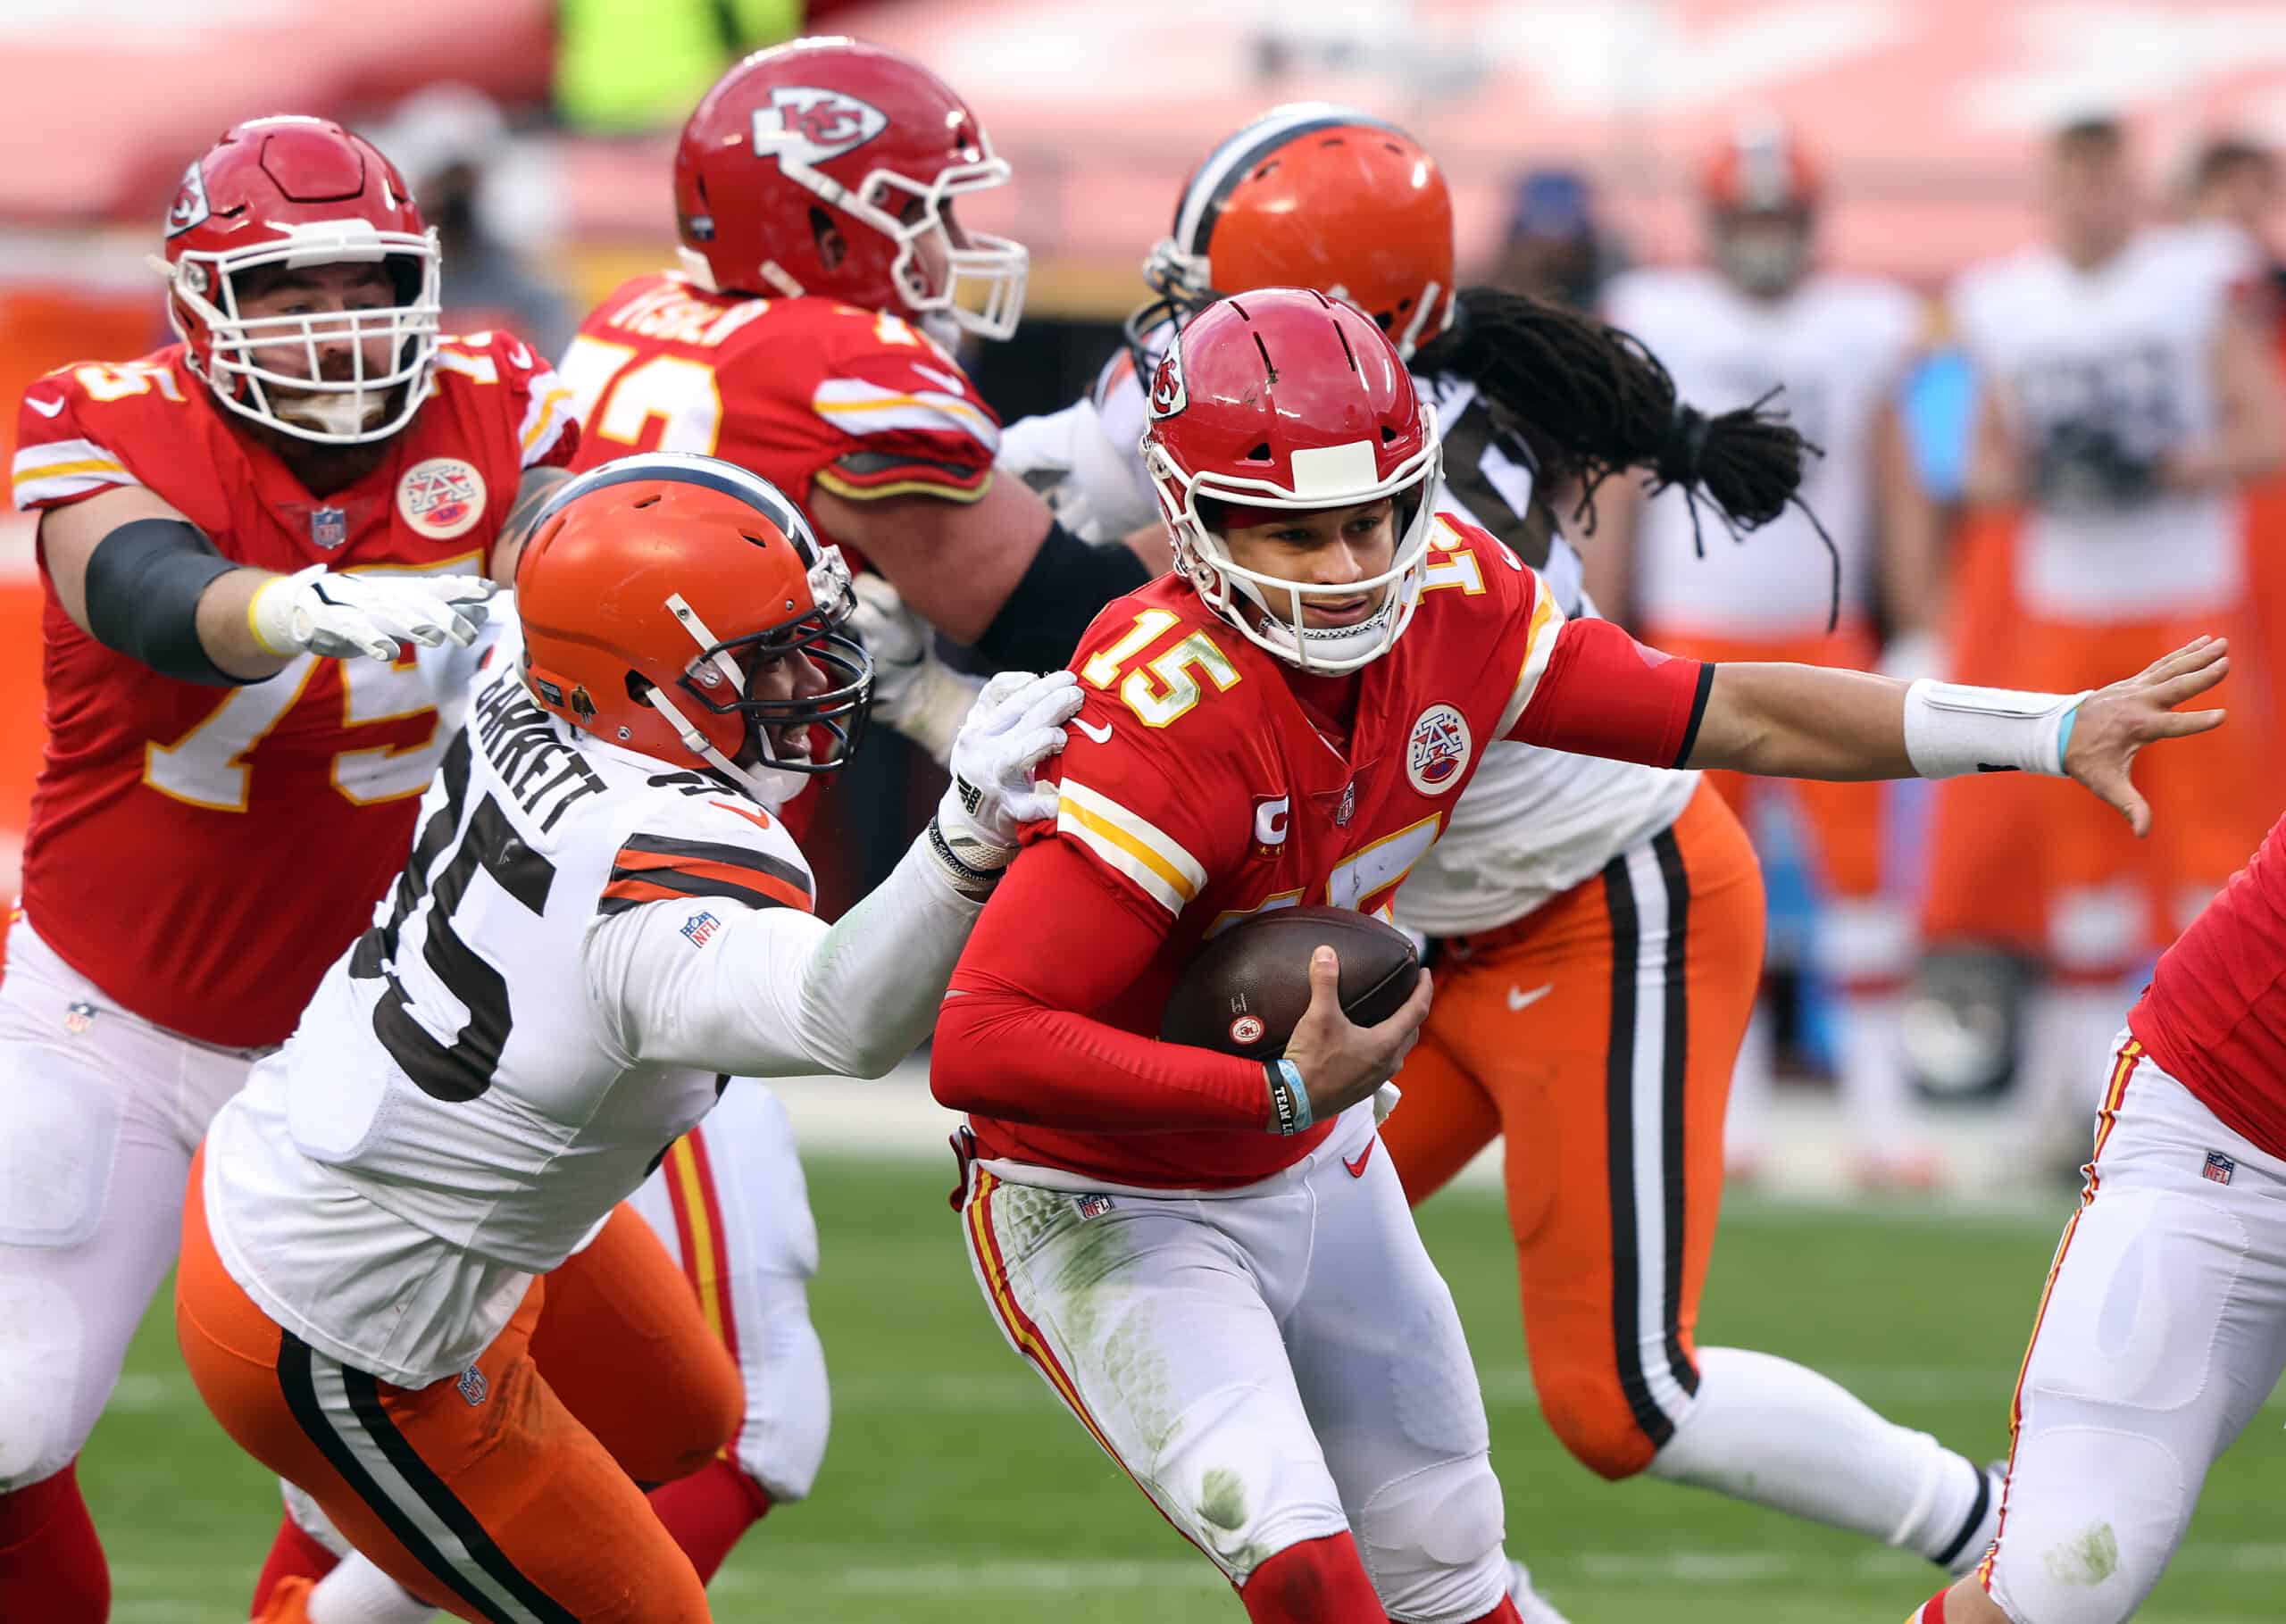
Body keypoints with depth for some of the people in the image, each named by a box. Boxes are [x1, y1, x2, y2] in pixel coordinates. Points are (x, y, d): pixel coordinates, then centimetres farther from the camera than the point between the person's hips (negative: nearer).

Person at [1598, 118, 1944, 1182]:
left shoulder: (1857, 331, 7)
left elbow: (1897, 498, 11)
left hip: (1826, 642, 1)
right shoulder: (1657, 328, 2)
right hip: (1696, 643, -1)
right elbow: (1613, 497, 6)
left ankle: (1877, 1103, -1)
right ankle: (1731, 1099, 10)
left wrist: (1916, 640, 7)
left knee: (1858, 862, -6)